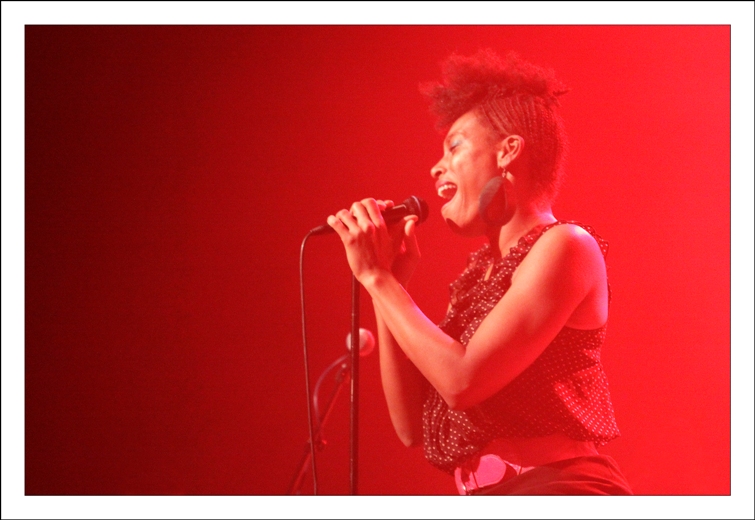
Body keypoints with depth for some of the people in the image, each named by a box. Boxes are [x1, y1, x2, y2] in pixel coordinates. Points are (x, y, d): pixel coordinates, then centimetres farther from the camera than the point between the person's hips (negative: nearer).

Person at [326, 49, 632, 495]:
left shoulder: (564, 246, -5)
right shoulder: (478, 274, 15)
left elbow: (462, 381, -15)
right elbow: (413, 427, 11)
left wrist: (378, 278, -6)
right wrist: (388, 282, 8)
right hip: (486, 497, 7)